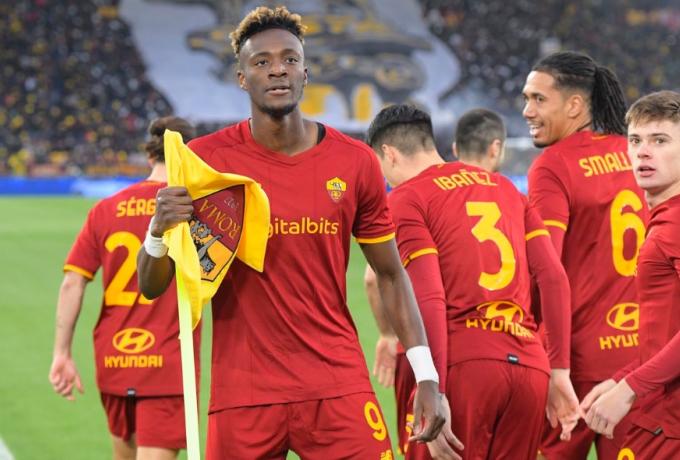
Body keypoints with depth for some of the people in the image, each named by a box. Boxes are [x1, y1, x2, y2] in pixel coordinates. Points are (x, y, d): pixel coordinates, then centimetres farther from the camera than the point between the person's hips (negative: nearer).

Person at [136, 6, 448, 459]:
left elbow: (391, 274, 11)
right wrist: (159, 230, -22)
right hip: (242, 396, -1)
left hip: (339, 386, 1)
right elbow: (151, 287, 0)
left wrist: (426, 376, 3)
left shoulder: (356, 162, 2)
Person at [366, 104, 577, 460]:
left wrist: (433, 396, -11)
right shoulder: (507, 190, 19)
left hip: (463, 366, -6)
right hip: (531, 368, 6)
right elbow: (554, 278, 12)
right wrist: (559, 370, 12)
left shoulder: (405, 199, 2)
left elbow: (430, 300, -9)